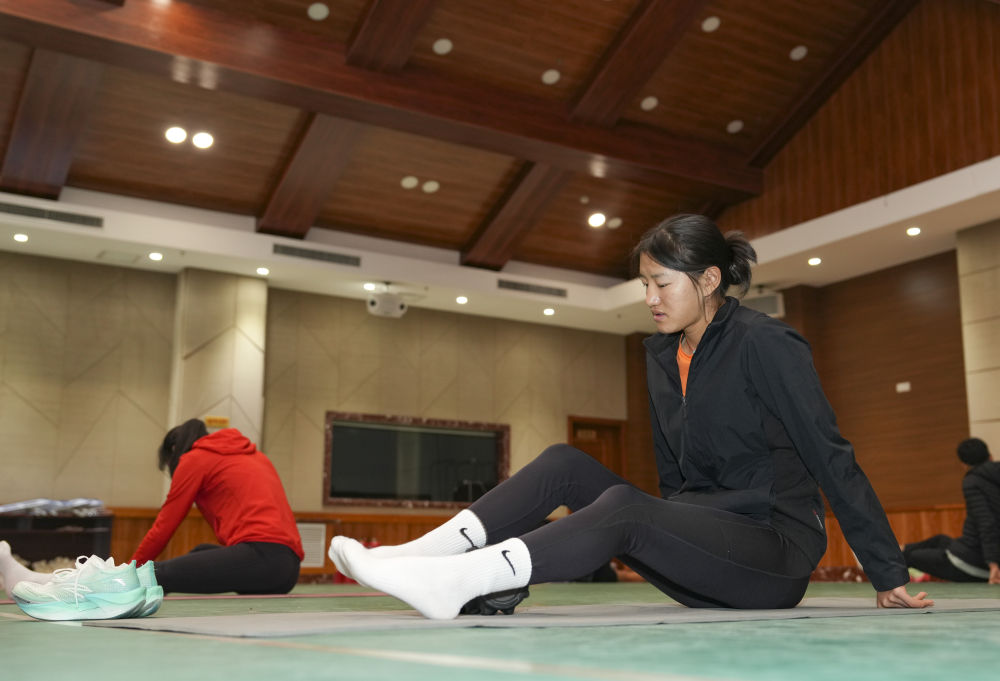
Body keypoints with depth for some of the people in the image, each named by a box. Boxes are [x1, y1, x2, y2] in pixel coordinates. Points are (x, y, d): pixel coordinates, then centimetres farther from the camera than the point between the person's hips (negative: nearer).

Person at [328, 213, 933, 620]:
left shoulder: (765, 344, -12)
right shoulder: (661, 354, 10)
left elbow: (831, 456, -12)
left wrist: (889, 576, -9)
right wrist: (674, 548, 15)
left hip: (777, 552, -7)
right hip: (705, 541, 7)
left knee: (625, 506, -32)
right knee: (565, 465, -7)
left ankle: (454, 582, -41)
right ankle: (421, 554, -19)